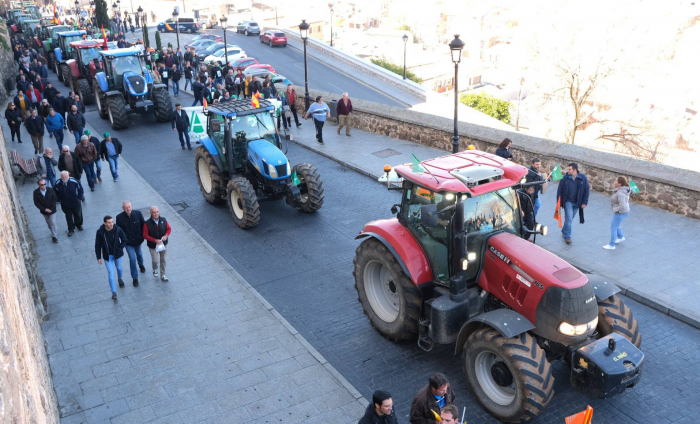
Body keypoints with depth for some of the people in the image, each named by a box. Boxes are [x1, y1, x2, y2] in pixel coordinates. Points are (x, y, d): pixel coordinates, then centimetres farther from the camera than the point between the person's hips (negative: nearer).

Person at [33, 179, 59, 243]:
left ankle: (54, 236, 6)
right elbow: (36, 203, -10)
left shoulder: (51, 190, -14)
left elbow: (54, 200, -9)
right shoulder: (36, 192, -13)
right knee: (49, 223, 18)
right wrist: (44, 209, -19)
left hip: (52, 210, -2)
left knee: (53, 223, -5)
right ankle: (53, 232, 40)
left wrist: (51, 209, -16)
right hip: (44, 211, 2)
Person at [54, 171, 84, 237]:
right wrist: (59, 199, 0)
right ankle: (70, 230, 29)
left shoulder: (74, 181, -21)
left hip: (76, 203, 0)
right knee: (68, 217, 12)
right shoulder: (58, 184, -16)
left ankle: (78, 225, 47)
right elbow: (56, 193, 4)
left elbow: (80, 189, -5)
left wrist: (79, 197, -4)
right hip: (65, 205, 0)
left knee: (78, 215, 19)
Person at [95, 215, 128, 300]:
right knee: (111, 272, -2)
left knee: (119, 268, 24)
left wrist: (120, 249, -8)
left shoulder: (118, 230, -20)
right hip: (107, 255, -2)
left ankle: (120, 279, 57)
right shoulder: (100, 232, -21)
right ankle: (114, 292, 5)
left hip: (117, 254, 2)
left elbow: (124, 240, -2)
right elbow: (98, 245, -10)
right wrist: (99, 257, -6)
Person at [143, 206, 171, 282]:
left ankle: (163, 275, 32)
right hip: (153, 246, -3)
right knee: (155, 261, 1)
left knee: (163, 260, 14)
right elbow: (145, 235, -16)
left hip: (163, 244, 3)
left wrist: (166, 235, -19)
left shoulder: (163, 220, -10)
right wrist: (155, 240, -26)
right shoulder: (147, 224, -20)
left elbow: (169, 228, 2)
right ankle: (155, 269, 37)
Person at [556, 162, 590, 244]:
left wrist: (585, 202, -5)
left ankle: (564, 231, 38)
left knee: (570, 218, 14)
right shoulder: (565, 178, -10)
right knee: (569, 218, -8)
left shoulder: (583, 178, -8)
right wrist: (559, 203, -5)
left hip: (577, 203, 2)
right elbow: (559, 190, -4)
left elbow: (587, 190, -1)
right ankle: (567, 237, 0)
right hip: (568, 202, -2)